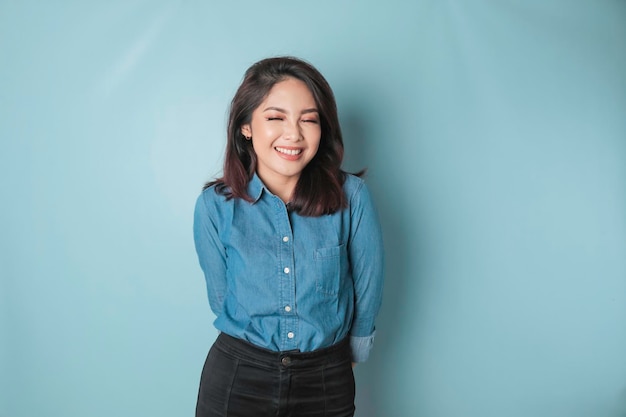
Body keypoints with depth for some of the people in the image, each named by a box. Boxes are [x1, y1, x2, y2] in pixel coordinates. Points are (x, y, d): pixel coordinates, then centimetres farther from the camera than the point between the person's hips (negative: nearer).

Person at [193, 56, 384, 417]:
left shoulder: (351, 197, -14)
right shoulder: (215, 205, -12)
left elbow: (369, 291, -2)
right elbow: (221, 297, 1)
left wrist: (347, 354, 10)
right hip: (236, 378, 0)